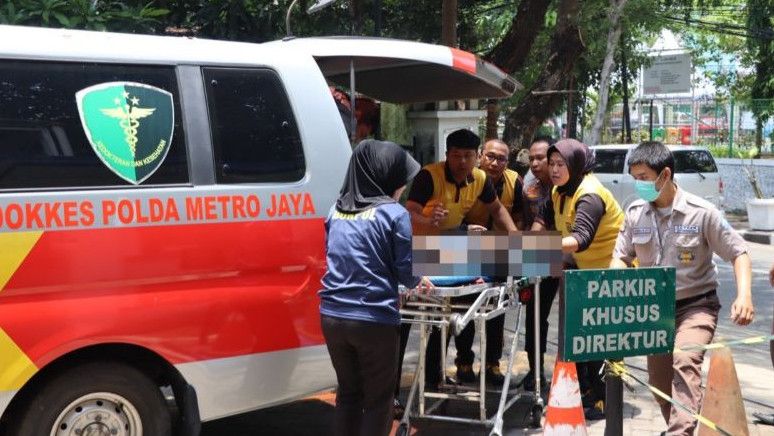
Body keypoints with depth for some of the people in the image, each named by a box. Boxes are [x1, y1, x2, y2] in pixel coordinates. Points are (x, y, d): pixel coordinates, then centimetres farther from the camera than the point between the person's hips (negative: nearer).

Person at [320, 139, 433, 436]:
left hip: (332, 317, 5)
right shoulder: (394, 213, -9)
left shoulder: (337, 210, 9)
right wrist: (417, 282, 19)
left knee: (348, 392, 20)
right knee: (378, 399, 10)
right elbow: (406, 270, -6)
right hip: (374, 320, -5)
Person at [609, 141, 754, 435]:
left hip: (696, 306, -5)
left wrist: (744, 295, -24)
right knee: (659, 381, 12)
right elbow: (621, 257, 7)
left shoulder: (701, 213, -15)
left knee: (685, 362, -30)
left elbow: (738, 253, -8)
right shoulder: (635, 212, -3)